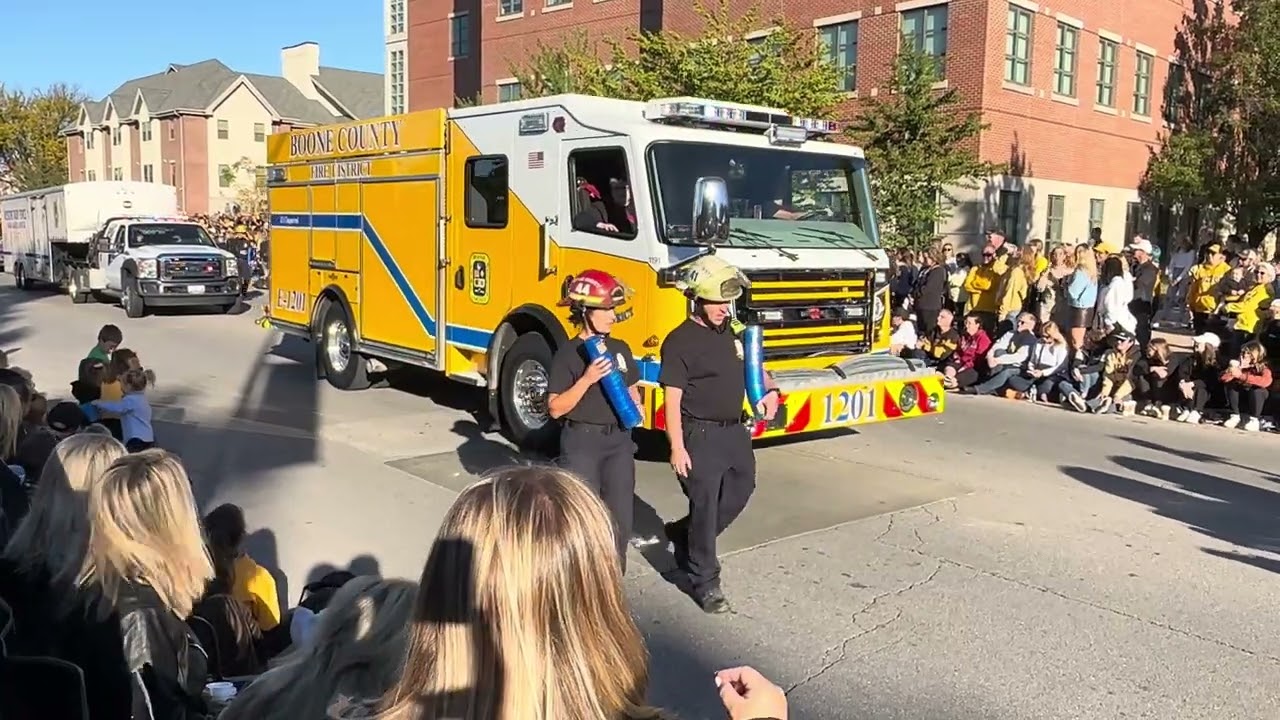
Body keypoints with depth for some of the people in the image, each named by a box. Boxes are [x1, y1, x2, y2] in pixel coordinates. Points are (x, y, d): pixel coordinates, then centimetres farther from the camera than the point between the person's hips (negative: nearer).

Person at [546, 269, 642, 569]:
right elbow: (555, 408, -13)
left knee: (620, 518, 9)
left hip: (619, 440, 6)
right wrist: (587, 379, -23)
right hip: (582, 442, -5)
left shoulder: (620, 349, 7)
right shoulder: (568, 355, -10)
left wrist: (635, 405, 0)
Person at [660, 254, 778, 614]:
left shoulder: (730, 332, 9)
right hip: (701, 436, -8)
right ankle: (705, 582, 13)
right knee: (705, 507, 0)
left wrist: (770, 389, 3)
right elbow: (672, 399, -17)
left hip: (735, 431, 8)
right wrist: (677, 448, -21)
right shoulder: (680, 341, -14)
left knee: (740, 491, 19)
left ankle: (682, 535, 37)